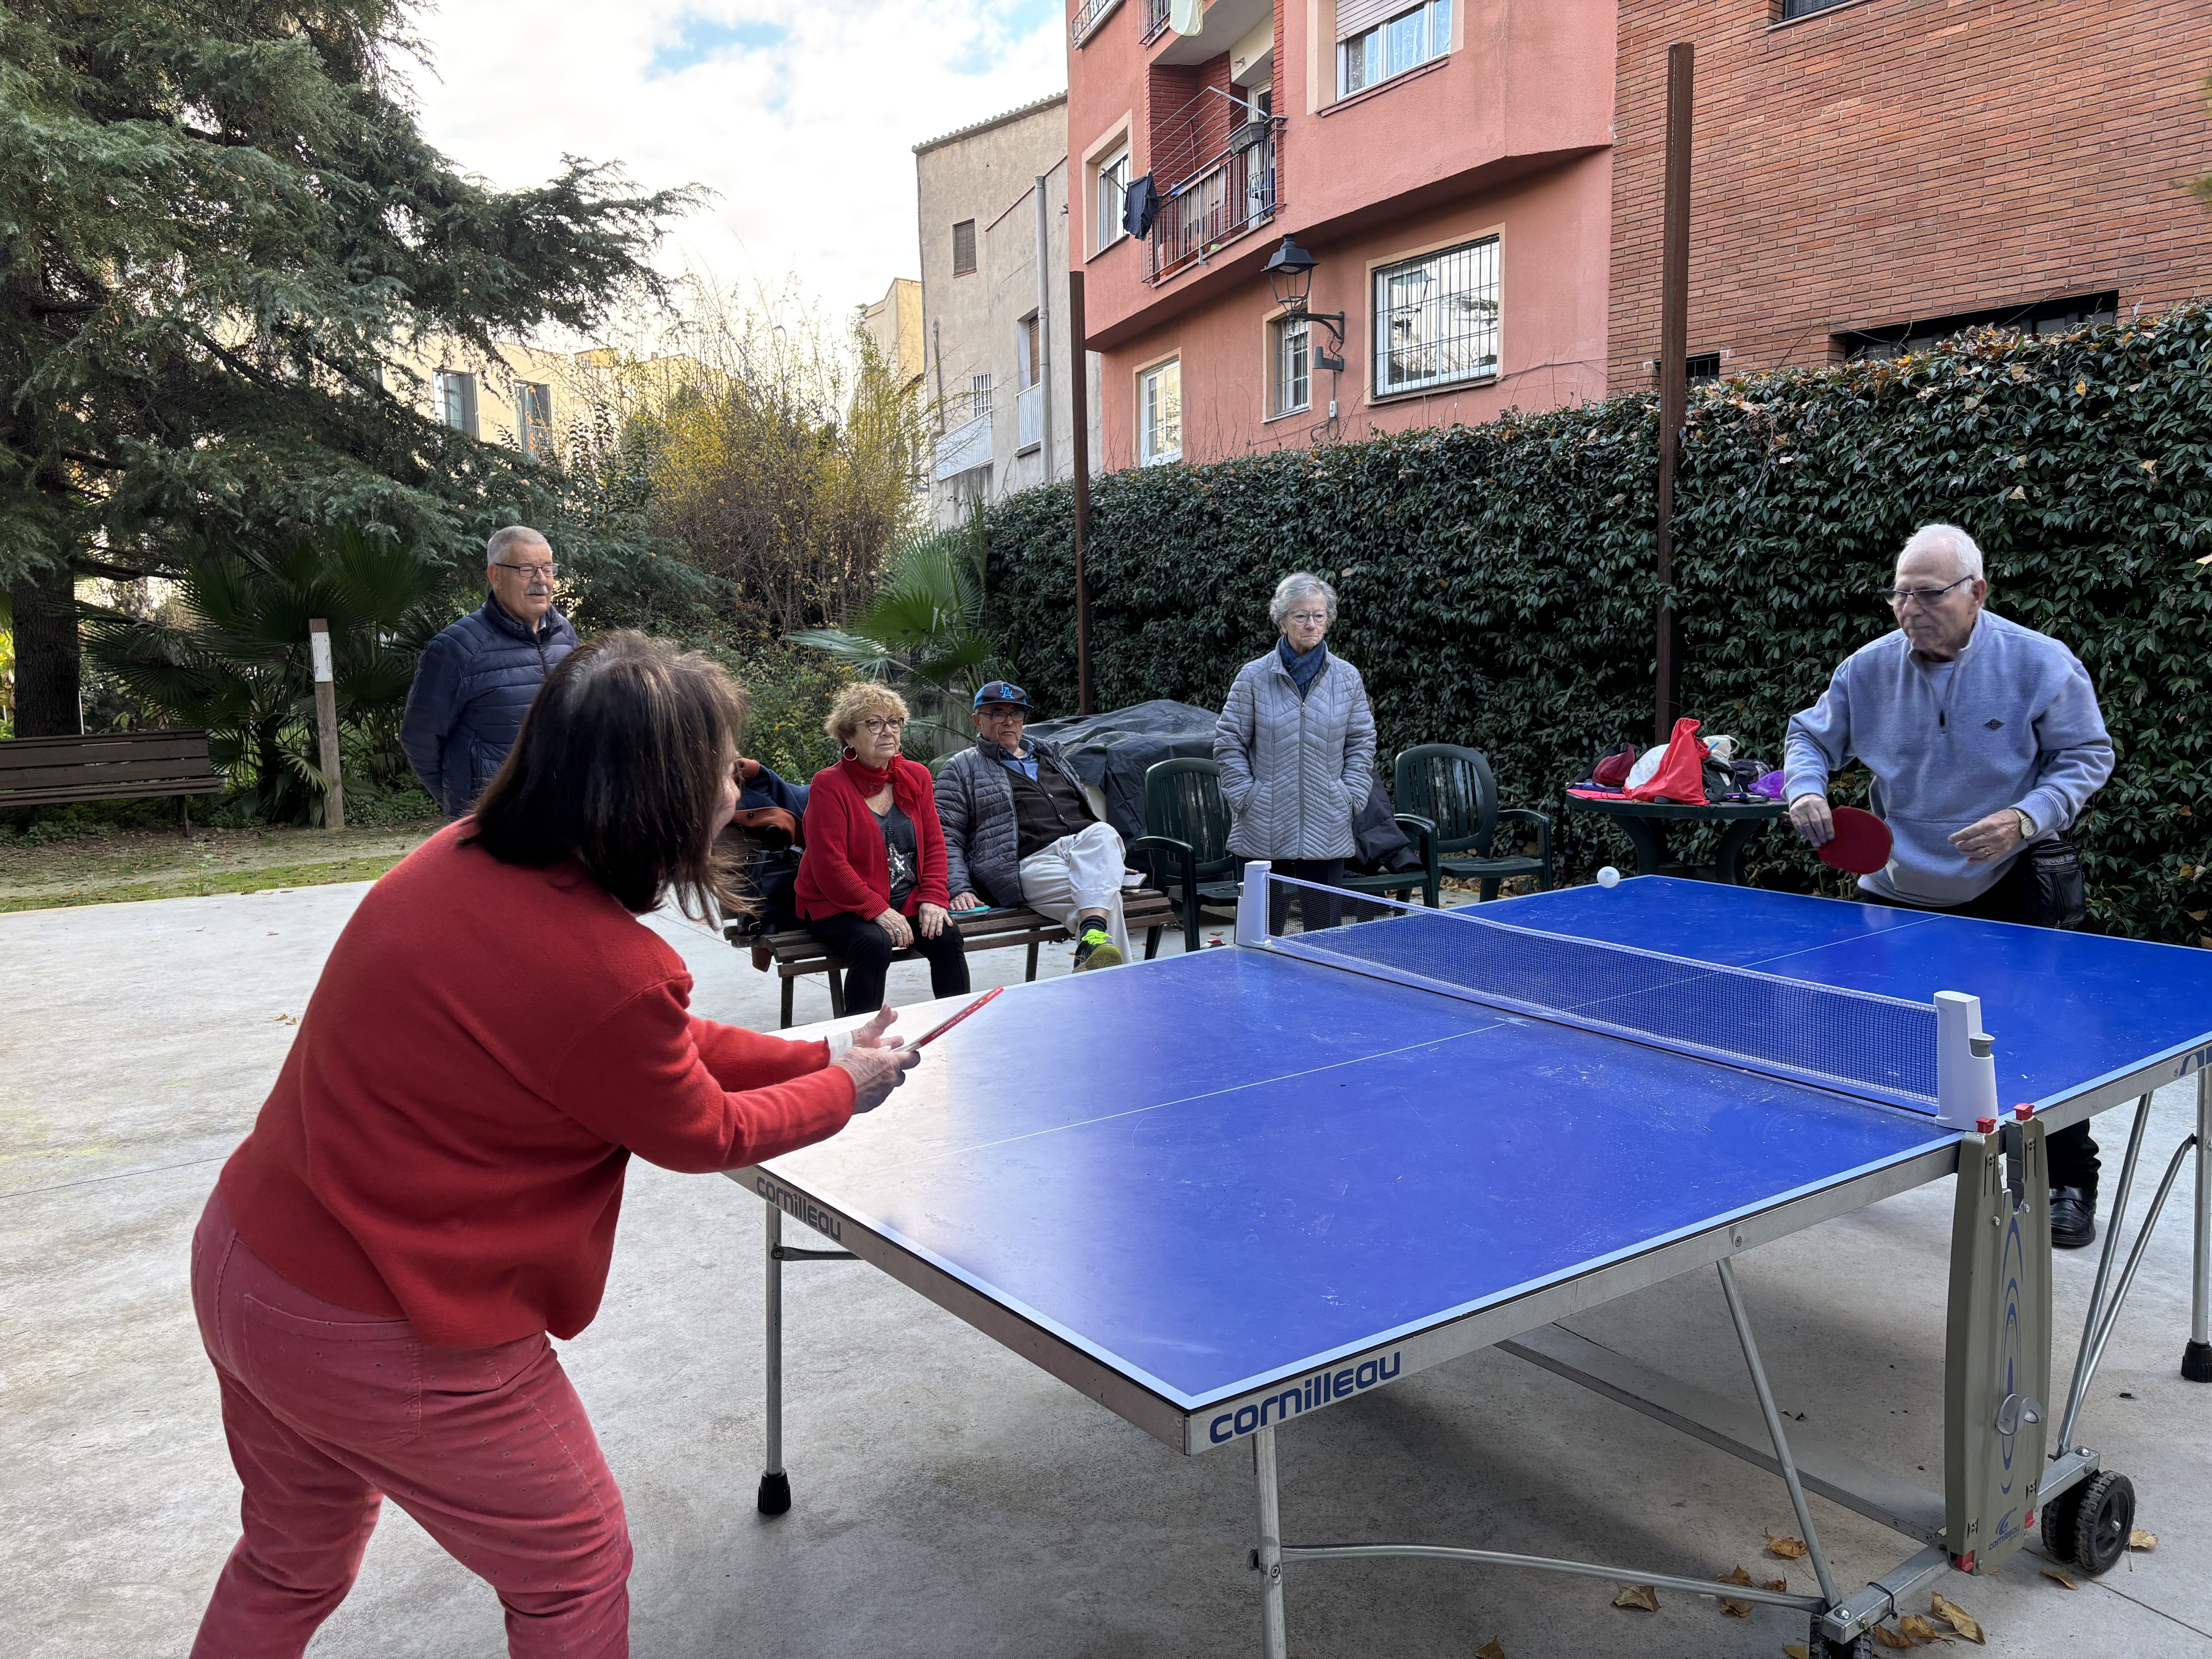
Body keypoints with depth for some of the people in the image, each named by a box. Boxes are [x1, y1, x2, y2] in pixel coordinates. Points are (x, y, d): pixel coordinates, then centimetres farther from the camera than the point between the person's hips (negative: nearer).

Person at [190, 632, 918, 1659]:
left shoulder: (459, 858, -6)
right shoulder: (607, 975, -30)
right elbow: (703, 1134, -9)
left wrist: (818, 1057, 8)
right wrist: (844, 1089, 7)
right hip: (385, 1345, -8)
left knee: (293, 1563, 31)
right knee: (578, 1574, 16)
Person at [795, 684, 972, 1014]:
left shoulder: (916, 776, 7)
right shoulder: (829, 785, -11)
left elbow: (934, 844, 8)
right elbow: (829, 866, -17)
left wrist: (932, 899, -8)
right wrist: (878, 911, -22)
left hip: (907, 901, 5)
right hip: (839, 906, -5)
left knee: (947, 936, -20)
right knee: (874, 943, -32)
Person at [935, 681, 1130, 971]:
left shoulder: (1051, 756, 32)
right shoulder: (962, 769, 16)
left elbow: (1087, 810, 37)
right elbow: (947, 838, 6)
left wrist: (1108, 861, 24)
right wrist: (959, 889, -9)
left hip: (1087, 851, 4)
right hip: (1033, 862, -4)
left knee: (1102, 833, -36)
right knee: (1104, 897, -34)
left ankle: (1093, 936, -53)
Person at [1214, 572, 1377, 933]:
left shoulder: (1347, 678, 5)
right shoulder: (1254, 676, -1)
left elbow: (1362, 743, 11)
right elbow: (1229, 742, 2)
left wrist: (1349, 798, 1)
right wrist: (1246, 797, -5)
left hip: (1327, 829, 2)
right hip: (1264, 829, -2)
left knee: (1324, 924, 5)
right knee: (1264, 925, 4)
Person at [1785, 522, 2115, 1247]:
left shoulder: (2041, 664, -14)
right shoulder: (1869, 668, -8)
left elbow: (2087, 755, -6)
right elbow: (1811, 735, 6)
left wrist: (2026, 819, -23)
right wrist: (1805, 789, -16)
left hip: (2004, 888, -2)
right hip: (1896, 889, 2)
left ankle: (2070, 1185, 18)